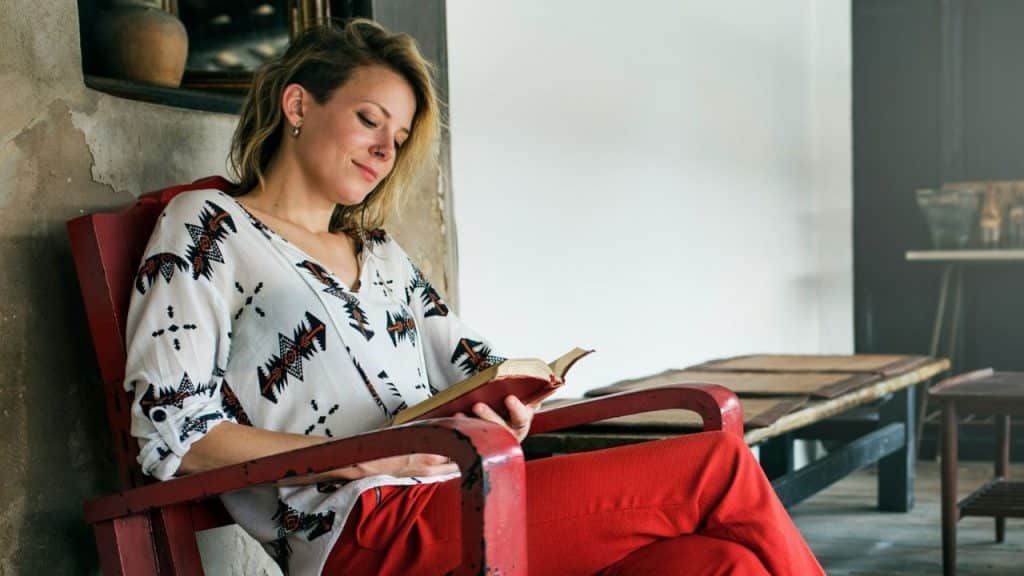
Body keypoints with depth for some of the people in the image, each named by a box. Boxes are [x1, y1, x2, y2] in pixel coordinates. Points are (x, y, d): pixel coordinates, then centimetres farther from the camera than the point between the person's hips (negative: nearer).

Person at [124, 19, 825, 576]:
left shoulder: (379, 251, 27)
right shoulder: (207, 228, 5)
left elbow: (468, 362, 23)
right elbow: (172, 432, -5)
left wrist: (507, 408, -3)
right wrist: (361, 459, -14)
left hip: (454, 506, 7)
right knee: (720, 468, -16)